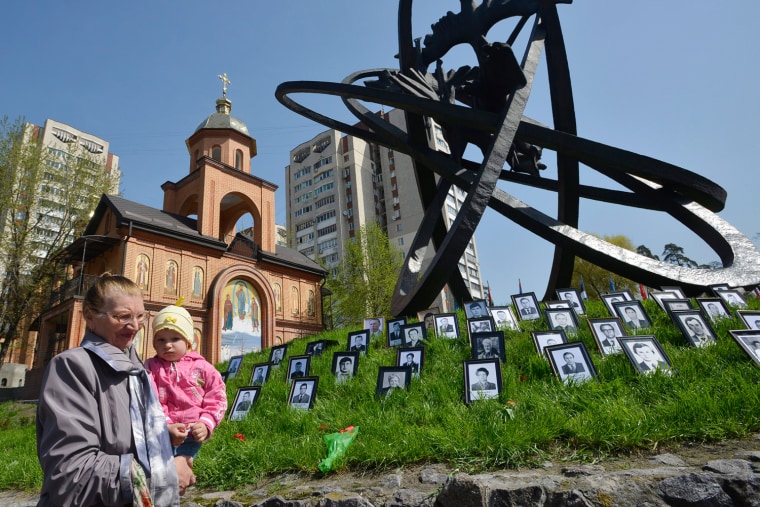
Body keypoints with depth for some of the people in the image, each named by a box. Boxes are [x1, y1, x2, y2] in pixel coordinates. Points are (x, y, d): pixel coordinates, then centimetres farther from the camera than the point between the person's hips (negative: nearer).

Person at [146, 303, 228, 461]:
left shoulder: (202, 367, 4)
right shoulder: (151, 367, 4)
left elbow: (217, 399, 3)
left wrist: (205, 424, -10)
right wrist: (166, 426, -18)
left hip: (193, 434, 0)